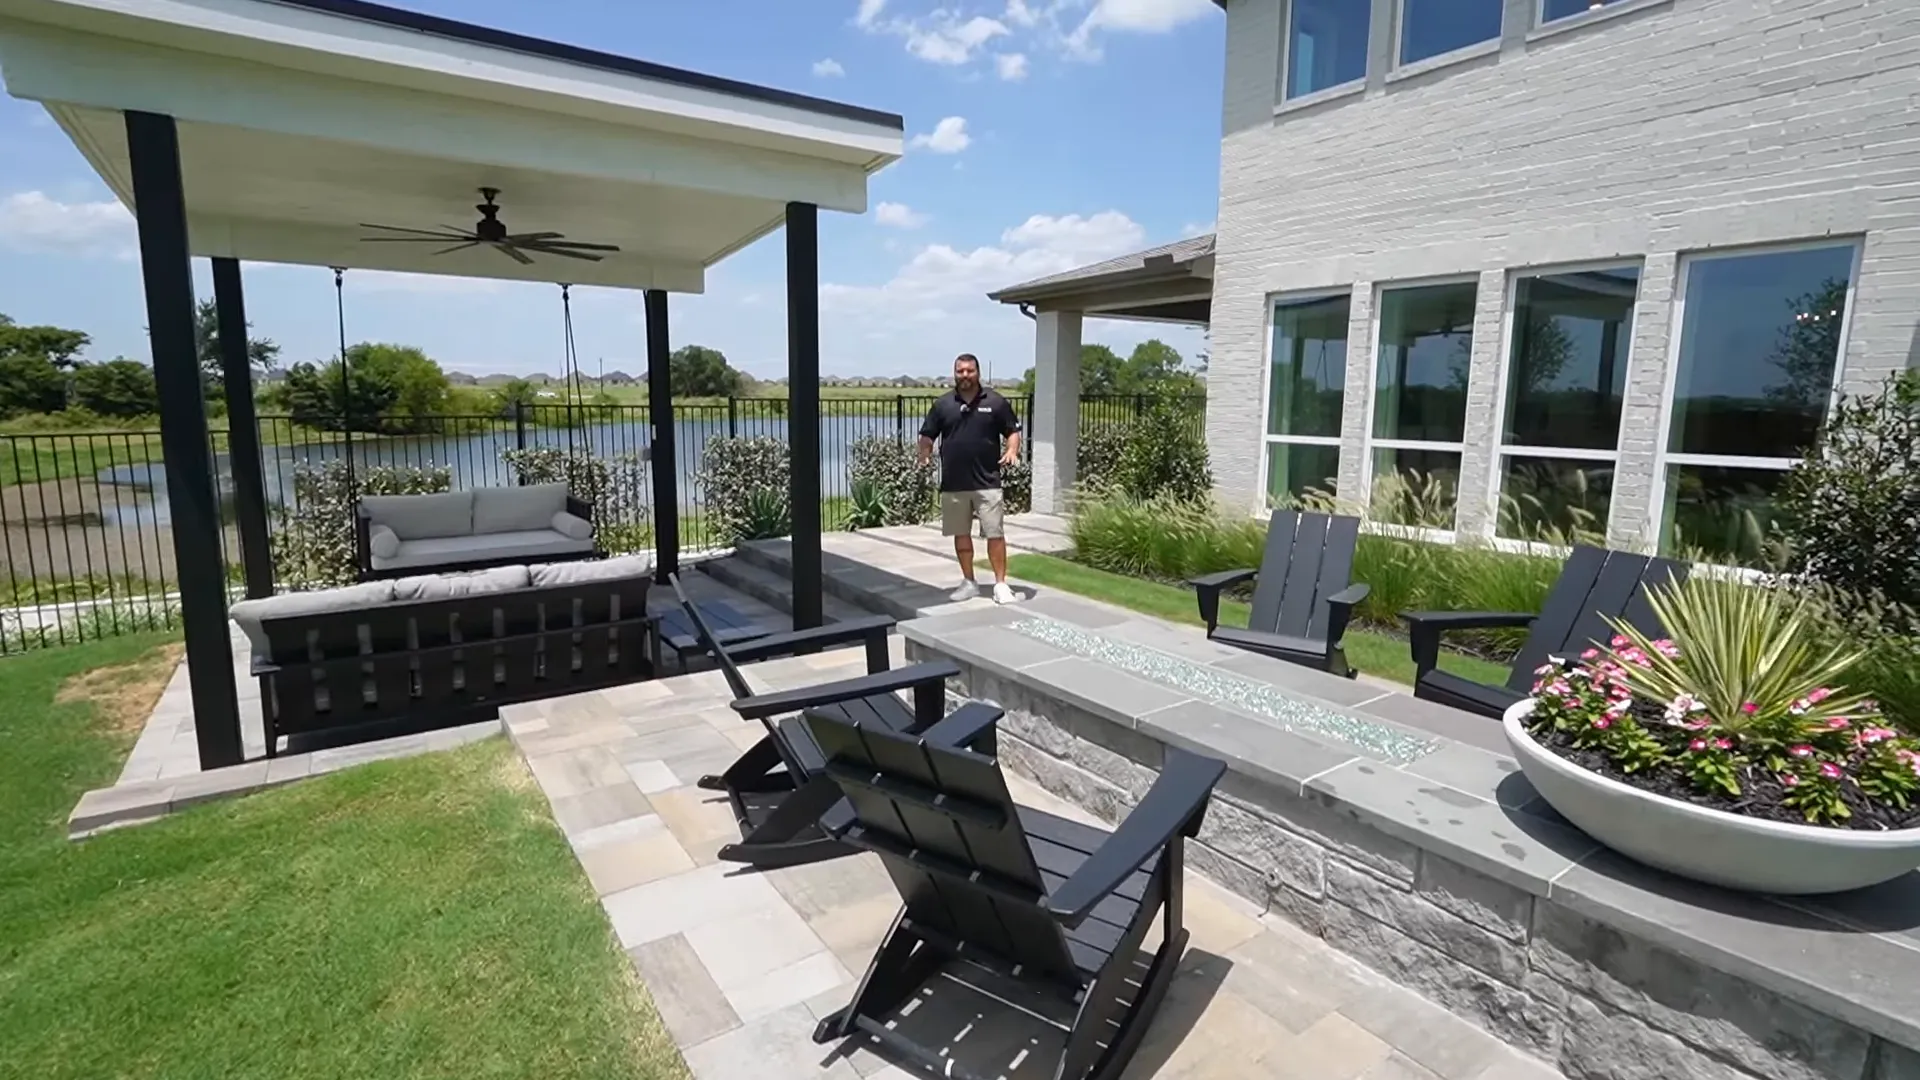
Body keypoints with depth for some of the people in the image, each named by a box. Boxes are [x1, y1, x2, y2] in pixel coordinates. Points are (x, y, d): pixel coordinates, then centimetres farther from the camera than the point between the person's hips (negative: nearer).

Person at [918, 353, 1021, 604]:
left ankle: (1000, 584, 7)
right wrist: (924, 455, -9)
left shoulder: (995, 402, 2)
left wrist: (1012, 450, -14)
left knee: (995, 534, -3)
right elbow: (927, 435, 10)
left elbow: (1013, 431, 5)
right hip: (952, 483, 3)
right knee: (960, 534, 11)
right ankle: (969, 582, 23)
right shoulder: (943, 404, 6)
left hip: (987, 482, -3)